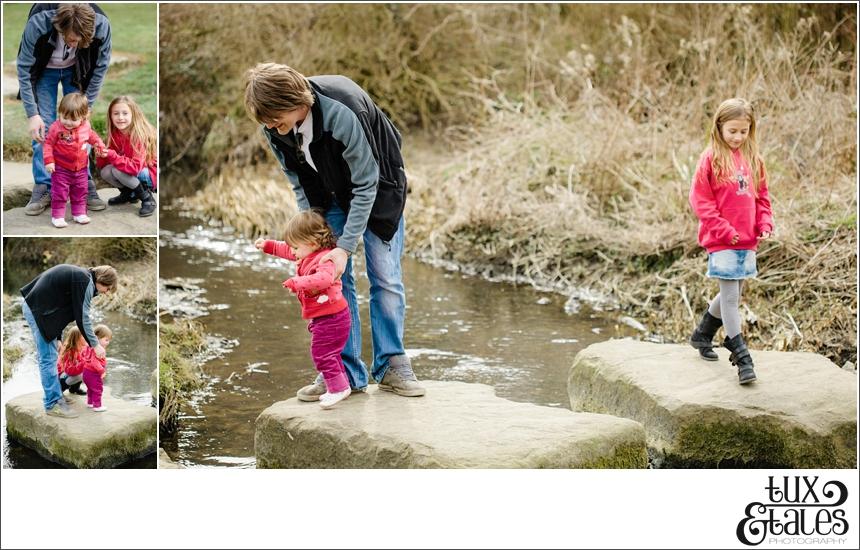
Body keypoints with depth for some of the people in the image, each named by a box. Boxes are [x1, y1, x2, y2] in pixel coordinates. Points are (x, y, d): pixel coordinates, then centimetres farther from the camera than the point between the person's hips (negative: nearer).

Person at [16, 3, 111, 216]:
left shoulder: (101, 25, -36)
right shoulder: (37, 24, -40)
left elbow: (101, 66, -17)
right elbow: (23, 68, -25)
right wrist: (32, 114, -26)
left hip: (78, 70, 1)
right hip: (44, 70, -1)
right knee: (43, 127, -7)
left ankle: (84, 185, 6)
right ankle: (42, 188, 1)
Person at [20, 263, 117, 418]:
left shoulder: (79, 275, 16)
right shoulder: (86, 282, -14)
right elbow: (82, 317, -15)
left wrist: (57, 337, 22)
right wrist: (95, 344, -7)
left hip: (34, 306, 11)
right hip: (39, 310, -11)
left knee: (49, 356, 17)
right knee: (48, 358, -6)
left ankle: (54, 396, 26)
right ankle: (52, 404, -1)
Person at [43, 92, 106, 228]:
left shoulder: (85, 126, -6)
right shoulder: (56, 128, -20)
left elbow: (92, 136, 15)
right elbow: (48, 144, -13)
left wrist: (100, 145, 0)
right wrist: (48, 161, -19)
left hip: (81, 168, 4)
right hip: (61, 168, -4)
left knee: (80, 192, 15)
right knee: (59, 193, 0)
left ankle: (79, 213, 29)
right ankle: (57, 216, 10)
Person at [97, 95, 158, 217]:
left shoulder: (139, 136, -26)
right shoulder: (115, 134, -5)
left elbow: (135, 167, -35)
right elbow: (102, 165, -3)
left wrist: (112, 155, -39)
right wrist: (101, 155, -25)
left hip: (152, 175, -7)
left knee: (117, 170, -28)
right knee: (105, 172, -16)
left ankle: (147, 199, -11)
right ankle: (129, 194, 12)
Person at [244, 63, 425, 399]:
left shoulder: (343, 112, -39)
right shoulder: (274, 127, -22)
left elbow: (365, 185, -30)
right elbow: (298, 182, -6)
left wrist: (345, 247, -30)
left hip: (376, 187, -4)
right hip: (329, 193, 4)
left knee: (385, 277, -3)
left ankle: (392, 367, 6)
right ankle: (345, 371, 3)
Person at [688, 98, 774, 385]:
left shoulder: (753, 159, 9)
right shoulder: (711, 158, -7)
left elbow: (762, 196, 17)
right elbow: (700, 199, -8)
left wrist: (765, 224, 1)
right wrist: (724, 230, -13)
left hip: (748, 241, 6)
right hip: (721, 242, -6)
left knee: (732, 294, 16)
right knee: (730, 297, -8)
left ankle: (702, 335, 37)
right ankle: (742, 358, -5)